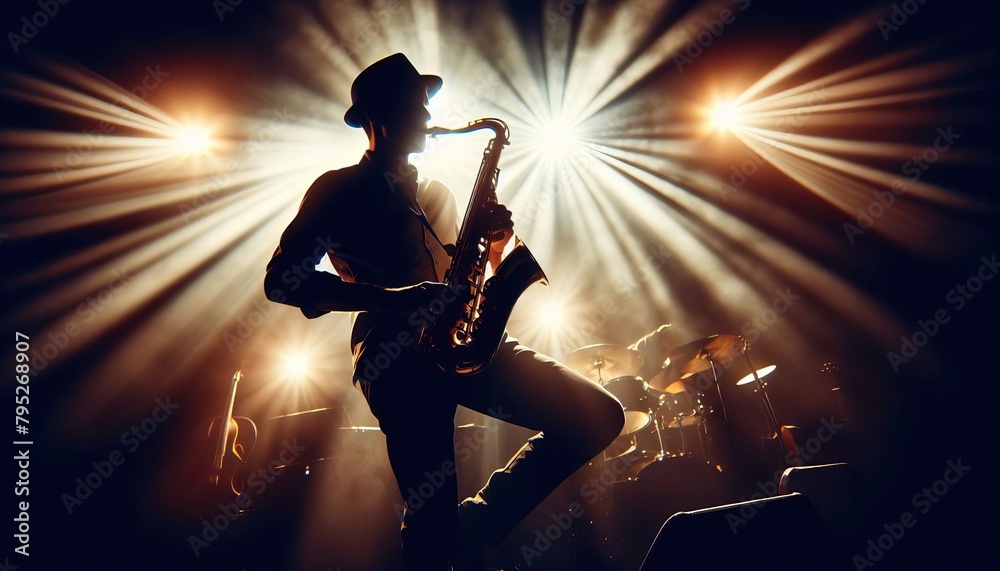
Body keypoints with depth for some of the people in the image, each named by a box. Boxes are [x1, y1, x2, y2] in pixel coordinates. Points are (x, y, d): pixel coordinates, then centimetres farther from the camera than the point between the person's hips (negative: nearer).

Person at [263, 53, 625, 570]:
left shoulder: (435, 194, 27)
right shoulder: (339, 190, 8)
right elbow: (282, 280, -3)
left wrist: (490, 237, 5)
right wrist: (397, 297, -15)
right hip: (396, 358, -5)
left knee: (599, 416, -4)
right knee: (433, 520, -11)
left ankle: (478, 522, 5)